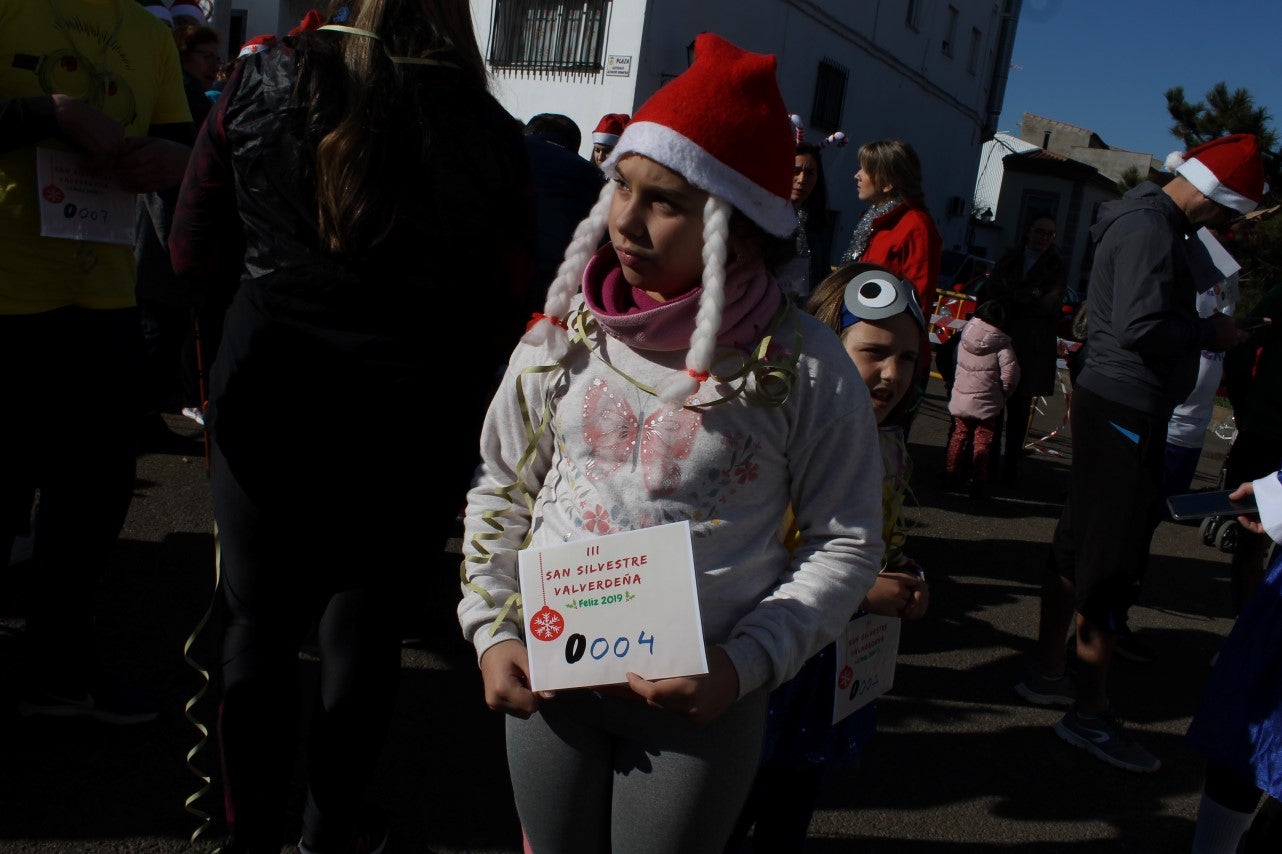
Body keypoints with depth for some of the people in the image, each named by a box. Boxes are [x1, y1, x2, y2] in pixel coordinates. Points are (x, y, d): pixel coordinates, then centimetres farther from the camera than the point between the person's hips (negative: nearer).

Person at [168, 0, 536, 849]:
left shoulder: (261, 84, -4)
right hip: (408, 425, 0)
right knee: (366, 625, 15)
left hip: (266, 400, 1)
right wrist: (465, 430, 3)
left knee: (260, 621, 15)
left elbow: (196, 256, 0)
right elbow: (503, 309, -7)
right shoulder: (491, 133, -7)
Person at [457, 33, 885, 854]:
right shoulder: (563, 337, -4)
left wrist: (743, 664, -14)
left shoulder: (807, 366, -13)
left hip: (702, 697, -3)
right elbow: (500, 492, 7)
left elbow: (847, 541, -5)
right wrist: (493, 630, -2)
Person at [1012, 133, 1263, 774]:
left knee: (1078, 543, 16)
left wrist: (1203, 331, 5)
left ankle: (1047, 672, 28)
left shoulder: (1149, 221, 15)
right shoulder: (1151, 229, -17)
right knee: (1113, 562, -3)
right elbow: (1141, 327, -27)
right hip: (1128, 412, -10)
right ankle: (1089, 713, 6)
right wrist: (1210, 333, -11)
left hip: (1108, 403, 10)